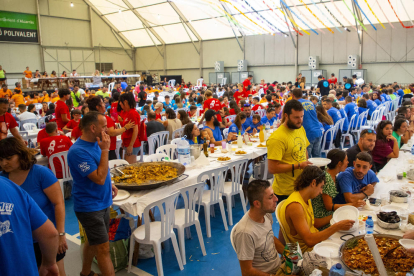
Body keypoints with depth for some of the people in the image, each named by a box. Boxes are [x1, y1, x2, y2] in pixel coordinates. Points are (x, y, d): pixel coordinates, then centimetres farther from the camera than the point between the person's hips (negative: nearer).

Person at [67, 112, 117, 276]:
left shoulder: (95, 143, 2)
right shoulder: (78, 151, -25)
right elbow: (99, 178, -29)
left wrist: (109, 184, 4)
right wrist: (105, 150, -26)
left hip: (102, 202, 9)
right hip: (89, 206, -9)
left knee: (93, 241, 23)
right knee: (103, 247, -1)